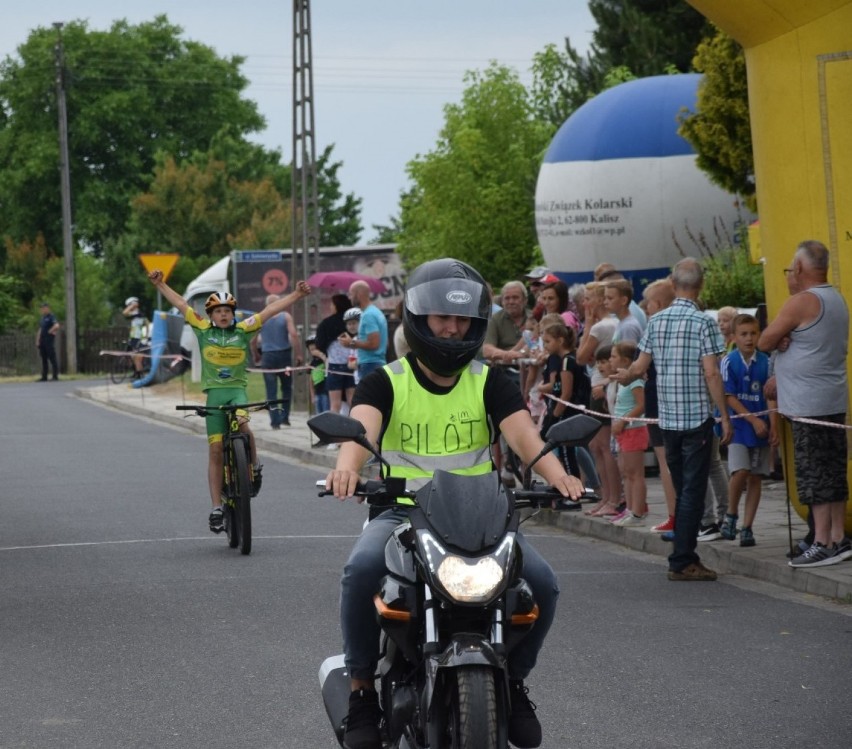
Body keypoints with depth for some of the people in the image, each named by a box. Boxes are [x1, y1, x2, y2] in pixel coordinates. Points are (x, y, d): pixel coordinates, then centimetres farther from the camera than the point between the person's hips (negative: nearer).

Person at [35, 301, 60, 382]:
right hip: (42, 341, 8)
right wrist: (37, 341, 15)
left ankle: (55, 376, -6)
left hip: (49, 341, -8)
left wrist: (50, 332, -12)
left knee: (52, 359, -7)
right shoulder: (42, 318, 18)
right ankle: (44, 377, 10)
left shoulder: (51, 317, -7)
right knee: (44, 359, 8)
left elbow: (56, 326, -24)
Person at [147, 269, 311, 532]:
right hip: (214, 392, 1)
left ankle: (254, 467, -3)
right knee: (215, 450, 0)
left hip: (237, 389, -1)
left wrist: (297, 294, -3)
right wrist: (160, 285, 2)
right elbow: (181, 304, 5)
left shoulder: (243, 330, 4)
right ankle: (216, 508, 4)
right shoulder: (204, 331, 5)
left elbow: (270, 310, 1)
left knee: (243, 425, -32)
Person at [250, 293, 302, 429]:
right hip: (284, 355, -1)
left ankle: (275, 421, -4)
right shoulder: (286, 316, -2)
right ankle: (284, 417, 9)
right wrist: (299, 354, -8)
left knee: (271, 391, 2)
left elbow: (253, 340, 2)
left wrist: (256, 355, 17)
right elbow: (293, 335, -12)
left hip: (267, 357, 1)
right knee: (287, 388, 15)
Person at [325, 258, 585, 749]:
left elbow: (522, 431, -11)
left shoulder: (490, 383, 7)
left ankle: (513, 681, 7)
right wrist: (348, 466, -45)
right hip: (403, 512, -2)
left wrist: (556, 474, -33)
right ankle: (363, 688, -13)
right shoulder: (386, 382, 2)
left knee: (543, 583, -20)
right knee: (362, 570, -33)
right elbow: (362, 425, -20)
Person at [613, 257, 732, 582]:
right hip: (697, 417, -5)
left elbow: (640, 367, 8)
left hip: (668, 418, 5)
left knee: (682, 490, 14)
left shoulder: (656, 321, 6)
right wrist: (725, 417, -10)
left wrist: (623, 376, 31)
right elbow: (711, 373, -14)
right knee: (693, 491, -2)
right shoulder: (703, 323, -10)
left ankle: (685, 557, 17)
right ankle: (682, 561, -4)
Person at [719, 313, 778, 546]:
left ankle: (747, 527, 12)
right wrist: (753, 420, -11)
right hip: (738, 426, -2)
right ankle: (731, 515, 7)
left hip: (760, 428, 3)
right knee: (740, 471, -17)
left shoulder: (765, 362, 1)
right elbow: (729, 397, -6)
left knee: (755, 477, 4)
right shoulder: (729, 362, -4)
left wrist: (773, 426, -8)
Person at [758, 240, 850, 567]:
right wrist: (787, 339, 1)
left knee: (813, 475, -6)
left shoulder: (801, 302, -15)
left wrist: (778, 339, 7)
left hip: (808, 405, -9)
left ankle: (822, 543, -7)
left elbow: (764, 342, -11)